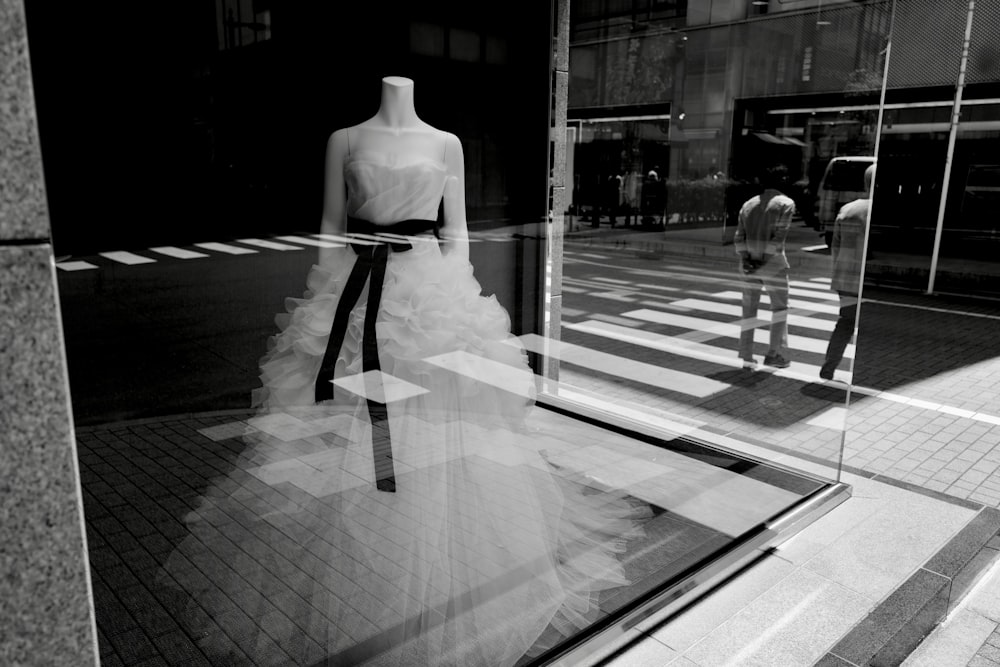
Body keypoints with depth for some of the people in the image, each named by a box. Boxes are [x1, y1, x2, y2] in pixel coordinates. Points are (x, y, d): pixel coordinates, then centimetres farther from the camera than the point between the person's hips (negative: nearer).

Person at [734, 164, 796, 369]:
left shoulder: (748, 204, 11)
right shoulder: (786, 203, -3)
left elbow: (739, 237, 2)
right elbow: (779, 236, -15)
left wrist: (746, 259, -5)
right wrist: (765, 260, -15)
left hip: (748, 264, 4)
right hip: (773, 264, -4)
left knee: (749, 309, 9)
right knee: (780, 308, 10)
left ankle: (747, 357, 10)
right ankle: (775, 354, 10)